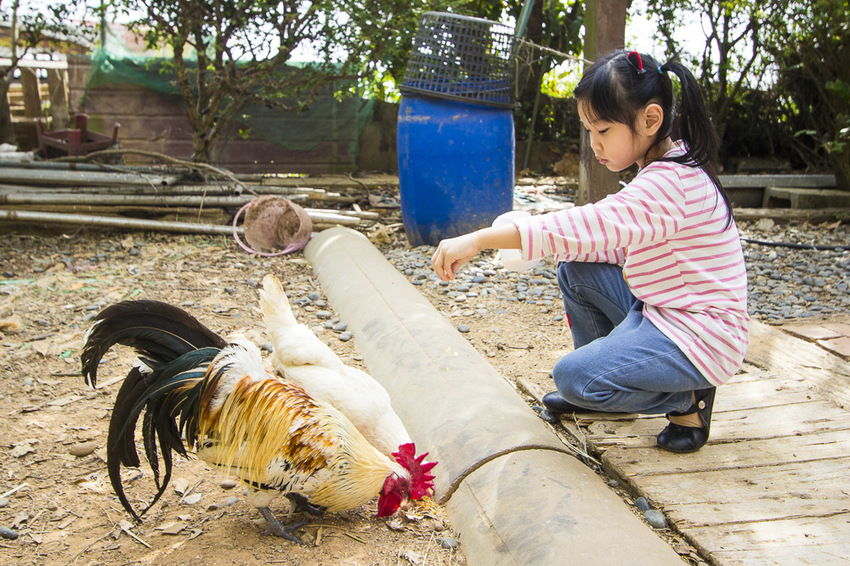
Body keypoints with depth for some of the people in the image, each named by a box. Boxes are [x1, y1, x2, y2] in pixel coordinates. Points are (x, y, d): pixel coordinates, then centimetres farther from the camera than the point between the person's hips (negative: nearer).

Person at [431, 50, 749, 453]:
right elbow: (624, 247, 10)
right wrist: (561, 244, -6)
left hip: (701, 336, -10)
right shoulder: (666, 171, 7)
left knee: (572, 376, -19)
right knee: (575, 269, 6)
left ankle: (687, 399, 2)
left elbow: (592, 225, -36)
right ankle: (602, 384, 20)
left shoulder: (669, 183, -25)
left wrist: (479, 239, -38)